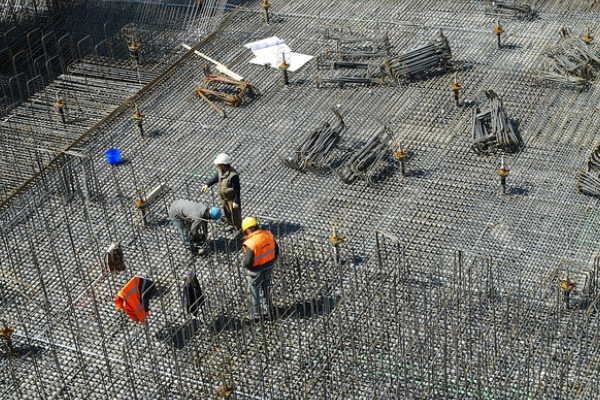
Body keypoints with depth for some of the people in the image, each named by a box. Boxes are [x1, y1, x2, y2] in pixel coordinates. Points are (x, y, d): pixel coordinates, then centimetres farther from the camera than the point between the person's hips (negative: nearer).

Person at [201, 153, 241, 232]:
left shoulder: (233, 175, -34)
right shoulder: (221, 170, -9)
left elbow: (237, 189, -27)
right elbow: (216, 178, 13)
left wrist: (236, 201, -22)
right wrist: (207, 185, 7)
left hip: (232, 198, -8)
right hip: (224, 197, 8)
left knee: (235, 214, 9)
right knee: (227, 212, 27)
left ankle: (239, 230, 27)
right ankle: (232, 225, 50)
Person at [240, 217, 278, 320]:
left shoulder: (250, 243, -32)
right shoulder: (268, 235, -12)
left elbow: (247, 263, -28)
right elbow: (276, 250, 1)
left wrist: (243, 263, -5)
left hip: (256, 272, -6)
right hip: (268, 268, 6)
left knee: (254, 292, 16)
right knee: (266, 288, 29)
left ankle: (257, 315, 30)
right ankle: (268, 308, 49)